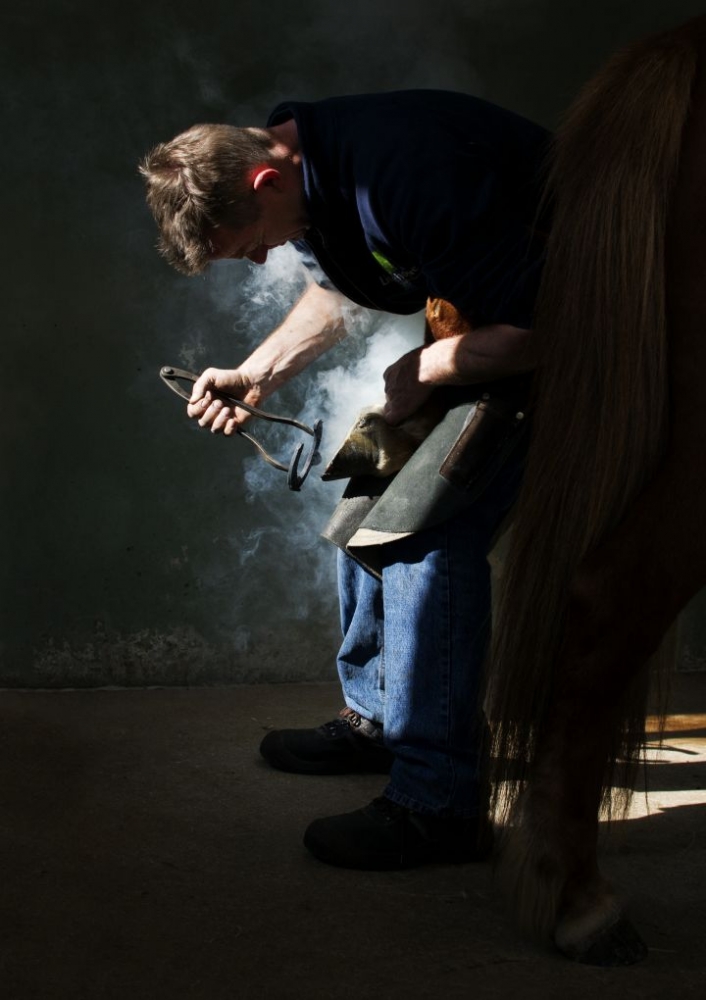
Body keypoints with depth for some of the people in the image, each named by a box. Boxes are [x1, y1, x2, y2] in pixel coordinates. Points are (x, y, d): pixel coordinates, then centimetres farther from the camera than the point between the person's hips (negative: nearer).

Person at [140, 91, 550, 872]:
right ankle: (375, 718, 25)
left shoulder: (413, 177, -34)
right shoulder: (299, 158, -4)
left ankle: (437, 802, -10)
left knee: (424, 529, -17)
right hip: (476, 310, 9)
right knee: (371, 502, 9)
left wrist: (423, 372, -16)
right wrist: (257, 374, 3)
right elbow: (338, 288, 15)